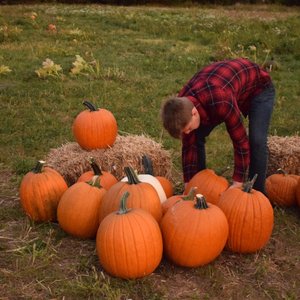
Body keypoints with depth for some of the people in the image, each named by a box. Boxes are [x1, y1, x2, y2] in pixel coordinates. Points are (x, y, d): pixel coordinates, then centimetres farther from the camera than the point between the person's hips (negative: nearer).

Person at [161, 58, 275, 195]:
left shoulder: (221, 103, -46)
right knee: (196, 137, -5)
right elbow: (189, 146, -12)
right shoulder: (183, 105, -23)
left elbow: (240, 141, -34)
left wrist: (237, 183, -28)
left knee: (256, 141, -25)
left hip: (258, 87, -5)